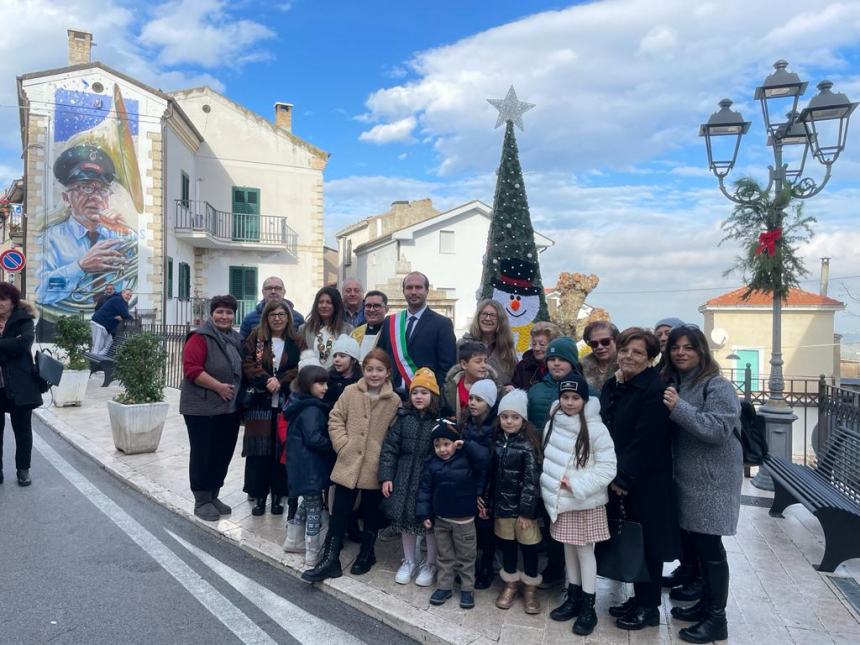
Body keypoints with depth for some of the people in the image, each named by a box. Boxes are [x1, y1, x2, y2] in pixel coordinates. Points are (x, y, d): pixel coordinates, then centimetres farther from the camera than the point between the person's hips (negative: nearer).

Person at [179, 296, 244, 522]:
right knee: (203, 454, 2)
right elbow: (192, 369, -20)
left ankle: (213, 496, 26)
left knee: (223, 453, 12)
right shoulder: (200, 337, -11)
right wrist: (219, 387, -21)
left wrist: (238, 391, 8)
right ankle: (202, 501, 13)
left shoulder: (236, 340, 11)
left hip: (230, 408, 7)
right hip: (203, 408, -7)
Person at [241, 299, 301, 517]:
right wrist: (266, 380, -16)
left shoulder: (296, 342, 7)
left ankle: (278, 496, 17)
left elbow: (300, 368, -2)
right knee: (259, 450, 2)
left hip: (286, 404, 0)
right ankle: (259, 496, 14)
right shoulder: (256, 338, 6)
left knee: (282, 450, 4)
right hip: (259, 403, 0)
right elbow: (247, 364, -2)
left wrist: (280, 382, -15)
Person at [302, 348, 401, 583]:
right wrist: (343, 445, -7)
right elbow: (335, 420, 1)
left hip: (375, 469, 0)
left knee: (371, 515, 16)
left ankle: (366, 554, 37)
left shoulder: (394, 401, -5)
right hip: (347, 465, 1)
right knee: (339, 514, 8)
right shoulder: (350, 392, -2)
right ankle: (330, 560, 19)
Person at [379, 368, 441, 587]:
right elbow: (389, 447, 2)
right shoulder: (403, 417, 1)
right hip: (404, 478, 3)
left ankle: (430, 564, 28)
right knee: (405, 518, 13)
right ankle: (409, 561, 34)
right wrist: (386, 476, -3)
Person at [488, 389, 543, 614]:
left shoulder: (529, 444, -13)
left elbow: (532, 480, -15)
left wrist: (526, 511, -16)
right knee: (506, 544, 15)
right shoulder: (497, 440, 2)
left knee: (528, 546, 8)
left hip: (523, 507, -4)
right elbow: (491, 473, 7)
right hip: (501, 505, 4)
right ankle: (511, 583, 33)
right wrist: (489, 502, 6)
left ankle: (530, 587, 26)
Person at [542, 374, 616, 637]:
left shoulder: (595, 429, -16)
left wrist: (577, 485, -19)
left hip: (586, 503, -5)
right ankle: (573, 598, 31)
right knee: (569, 549, 16)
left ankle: (588, 608, 18)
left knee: (585, 551, 5)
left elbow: (608, 467, -16)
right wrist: (552, 485, 1)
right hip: (561, 500, 5)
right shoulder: (552, 424, 1)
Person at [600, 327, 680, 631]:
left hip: (647, 483, -7)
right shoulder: (612, 386, 8)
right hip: (619, 480, 7)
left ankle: (649, 607, 21)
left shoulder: (655, 389, -17)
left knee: (646, 542, 5)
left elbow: (646, 440, -21)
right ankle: (638, 598, 32)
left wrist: (623, 479, -17)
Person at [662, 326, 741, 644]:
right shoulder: (671, 382, 9)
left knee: (710, 546, 0)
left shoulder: (718, 385, -13)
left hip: (712, 479, -7)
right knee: (697, 542, 15)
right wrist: (671, 407, -2)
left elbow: (719, 430, -24)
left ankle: (717, 618, 12)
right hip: (686, 477, 7)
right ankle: (707, 602, 31)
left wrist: (678, 408, -26)